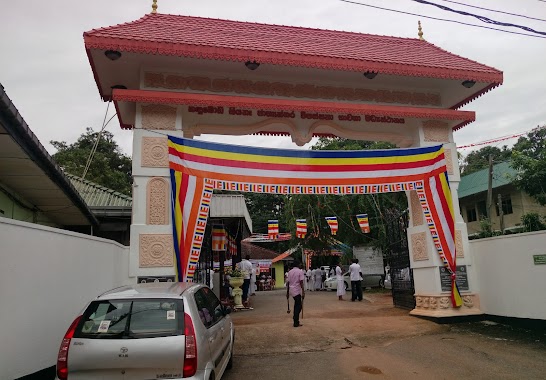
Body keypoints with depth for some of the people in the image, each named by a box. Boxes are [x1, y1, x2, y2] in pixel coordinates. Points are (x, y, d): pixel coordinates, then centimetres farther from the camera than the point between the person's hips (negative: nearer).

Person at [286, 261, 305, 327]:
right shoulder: (300, 271, -7)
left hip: (291, 291, 6)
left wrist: (287, 293, 14)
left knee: (296, 304, 24)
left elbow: (288, 283, 9)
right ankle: (296, 323, 0)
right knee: (298, 306, 1)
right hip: (297, 291, -6)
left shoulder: (290, 272, 9)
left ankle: (295, 318, 28)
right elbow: (301, 282, -14)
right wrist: (303, 292, -12)